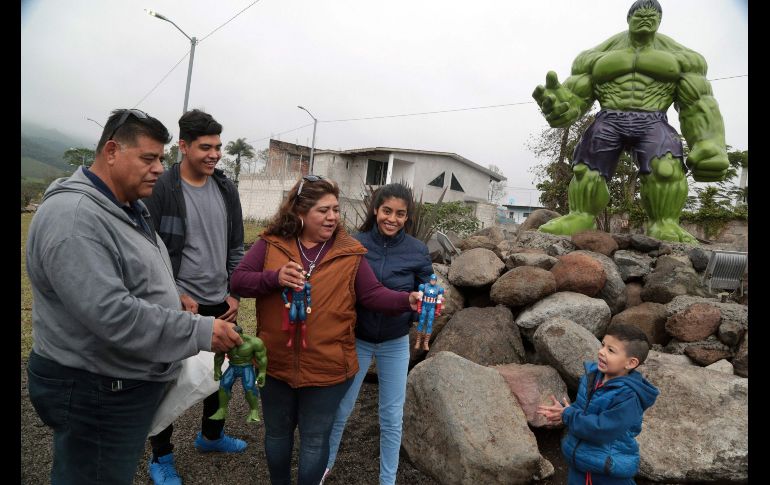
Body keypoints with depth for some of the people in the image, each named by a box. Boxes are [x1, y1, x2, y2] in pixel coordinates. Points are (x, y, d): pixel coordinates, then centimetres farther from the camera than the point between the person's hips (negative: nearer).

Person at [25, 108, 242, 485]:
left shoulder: (128, 208, 9)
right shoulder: (72, 216, -24)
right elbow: (111, 314, -31)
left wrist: (171, 298, 8)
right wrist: (200, 332, -28)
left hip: (132, 380, 9)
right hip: (95, 394, -9)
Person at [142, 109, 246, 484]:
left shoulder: (226, 189, 5)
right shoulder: (161, 189, -11)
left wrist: (235, 294, 3)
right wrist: (177, 295, -16)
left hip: (221, 304, 5)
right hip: (179, 306, -5)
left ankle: (211, 435, 42)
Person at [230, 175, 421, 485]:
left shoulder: (350, 252, -6)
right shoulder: (271, 243, -5)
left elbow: (372, 294, -7)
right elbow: (238, 281, -6)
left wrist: (408, 300, -25)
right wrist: (275, 277, -24)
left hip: (327, 368, -2)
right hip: (276, 363, 2)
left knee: (315, 439, 17)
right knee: (277, 432, 25)